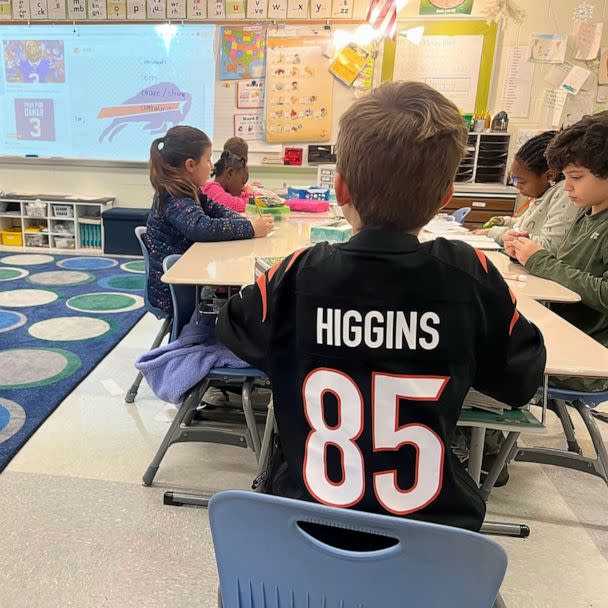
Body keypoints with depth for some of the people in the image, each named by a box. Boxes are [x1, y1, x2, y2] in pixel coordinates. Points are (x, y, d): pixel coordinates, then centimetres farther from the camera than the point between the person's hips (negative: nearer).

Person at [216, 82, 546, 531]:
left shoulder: (298, 277, -19)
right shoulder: (470, 275, -17)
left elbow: (233, 329, 3)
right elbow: (520, 381, -1)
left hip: (306, 513, 0)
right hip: (434, 523, 2)